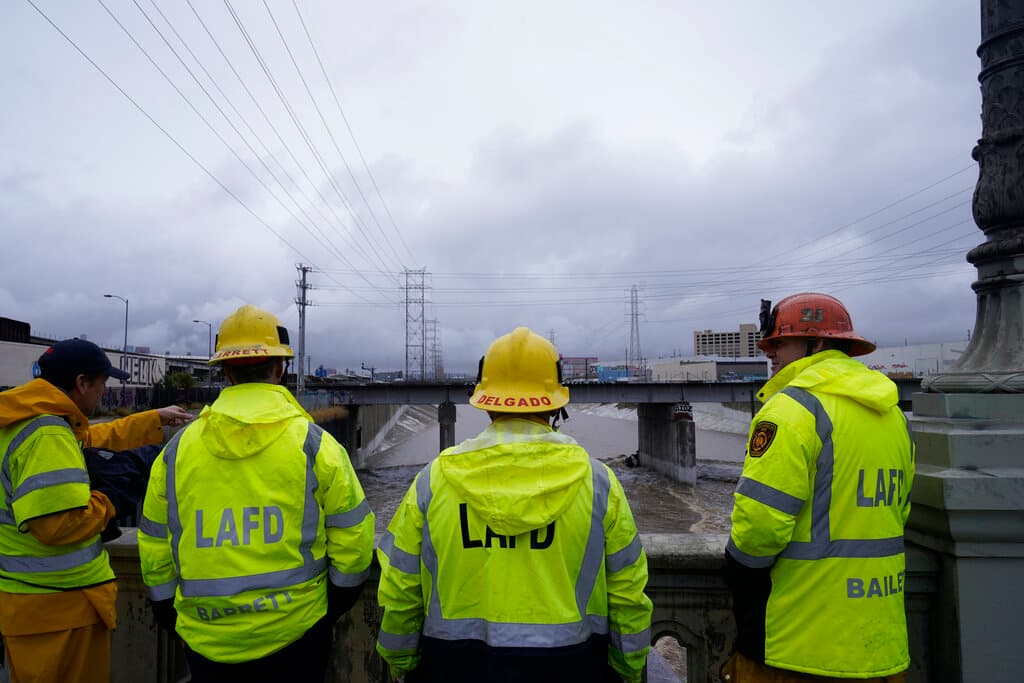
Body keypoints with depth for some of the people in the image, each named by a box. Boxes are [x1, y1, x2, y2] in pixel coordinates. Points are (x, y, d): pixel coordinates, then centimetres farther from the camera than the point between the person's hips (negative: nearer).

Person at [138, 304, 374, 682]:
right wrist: (336, 601, 7)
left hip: (207, 640, 3)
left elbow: (155, 546, 6)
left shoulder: (176, 449, -3)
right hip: (294, 634, -2)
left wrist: (169, 610, 19)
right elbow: (353, 536, -8)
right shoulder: (313, 443, -11)